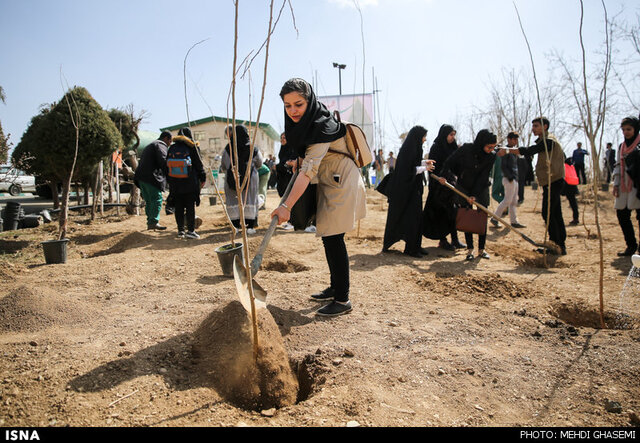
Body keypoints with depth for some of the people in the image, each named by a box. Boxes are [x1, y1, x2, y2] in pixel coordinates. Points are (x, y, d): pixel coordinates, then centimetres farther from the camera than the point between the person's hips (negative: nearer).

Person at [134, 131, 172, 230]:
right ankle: (153, 222, -12)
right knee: (157, 199, -8)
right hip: (151, 177, -10)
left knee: (148, 201, 12)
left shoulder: (150, 146, 30)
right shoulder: (161, 145, -1)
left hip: (141, 177, 10)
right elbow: (163, 161, -17)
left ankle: (150, 222, 14)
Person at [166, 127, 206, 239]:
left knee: (178, 207, 9)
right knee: (190, 207, 0)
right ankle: (190, 230, -2)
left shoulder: (172, 148, 5)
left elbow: (167, 165, 11)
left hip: (175, 184, 4)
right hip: (190, 183, -3)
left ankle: (180, 230, 12)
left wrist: (170, 181, 18)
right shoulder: (191, 147, -7)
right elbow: (199, 164, -3)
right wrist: (203, 178, 7)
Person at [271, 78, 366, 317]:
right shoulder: (302, 122, 1)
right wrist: (301, 158, 7)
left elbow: (309, 170, -33)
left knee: (333, 239, -9)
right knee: (329, 238, 14)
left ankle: (343, 300, -1)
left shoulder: (322, 127, -25)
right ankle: (335, 288, 27)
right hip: (328, 183, 9)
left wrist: (287, 206, -37)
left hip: (342, 184, -9)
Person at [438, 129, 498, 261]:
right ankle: (470, 250, 3)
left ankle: (481, 249, 7)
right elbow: (449, 162, -7)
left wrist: (474, 195, -20)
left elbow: (483, 177, -16)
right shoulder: (466, 149, -19)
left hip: (481, 188, 1)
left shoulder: (491, 156, -14)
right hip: (464, 188, -1)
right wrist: (444, 176, -18)